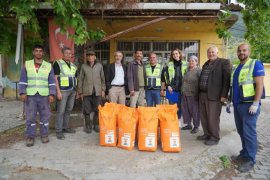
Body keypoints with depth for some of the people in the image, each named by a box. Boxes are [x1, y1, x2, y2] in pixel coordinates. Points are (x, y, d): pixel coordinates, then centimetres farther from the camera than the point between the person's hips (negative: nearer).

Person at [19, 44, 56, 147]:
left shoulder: (48, 66, 7)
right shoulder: (27, 64, 8)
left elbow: (52, 82, 4)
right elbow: (23, 80, 7)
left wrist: (52, 94, -5)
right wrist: (22, 93, -4)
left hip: (44, 95, 0)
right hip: (30, 95, 0)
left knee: (45, 116, 3)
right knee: (30, 116, 2)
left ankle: (44, 135, 16)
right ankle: (30, 136, 12)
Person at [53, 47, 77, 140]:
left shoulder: (73, 65, 16)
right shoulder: (58, 63, -3)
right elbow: (55, 78, -9)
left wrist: (76, 90, 13)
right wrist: (58, 91, -16)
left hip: (72, 91, 6)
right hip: (63, 91, -6)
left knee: (68, 110, 12)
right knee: (61, 111, -4)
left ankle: (66, 127, 23)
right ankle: (58, 131, 3)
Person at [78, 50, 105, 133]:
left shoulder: (99, 66, 7)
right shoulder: (83, 66, 5)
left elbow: (102, 78, 9)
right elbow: (80, 80, 6)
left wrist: (103, 89, 4)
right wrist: (80, 92, 3)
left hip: (97, 91, 1)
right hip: (87, 92, 0)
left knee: (97, 110, 5)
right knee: (87, 110, 4)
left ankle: (96, 125, 21)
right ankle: (88, 126, 19)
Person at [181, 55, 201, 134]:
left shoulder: (198, 71, -9)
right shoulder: (187, 70, 13)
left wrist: (199, 93, -16)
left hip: (193, 94, -7)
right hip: (185, 94, 7)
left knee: (194, 111, 2)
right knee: (185, 109, 13)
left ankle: (196, 127, 17)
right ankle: (188, 124, 28)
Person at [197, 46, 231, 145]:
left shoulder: (224, 62, -4)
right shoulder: (206, 64, 18)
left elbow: (227, 79, -11)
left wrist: (224, 95, -17)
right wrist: (199, 93, 14)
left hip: (214, 95, -7)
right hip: (202, 94, 7)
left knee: (213, 118, -1)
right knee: (203, 117, 13)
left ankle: (215, 138, 15)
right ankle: (207, 134, 29)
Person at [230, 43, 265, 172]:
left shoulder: (255, 64, -6)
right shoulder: (236, 68, 17)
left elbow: (260, 84, -13)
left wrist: (255, 104, -19)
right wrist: (231, 101, 17)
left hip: (249, 104, -7)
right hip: (237, 104, 7)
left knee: (249, 132, -4)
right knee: (241, 131, 13)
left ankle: (250, 159, 7)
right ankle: (244, 154, 26)